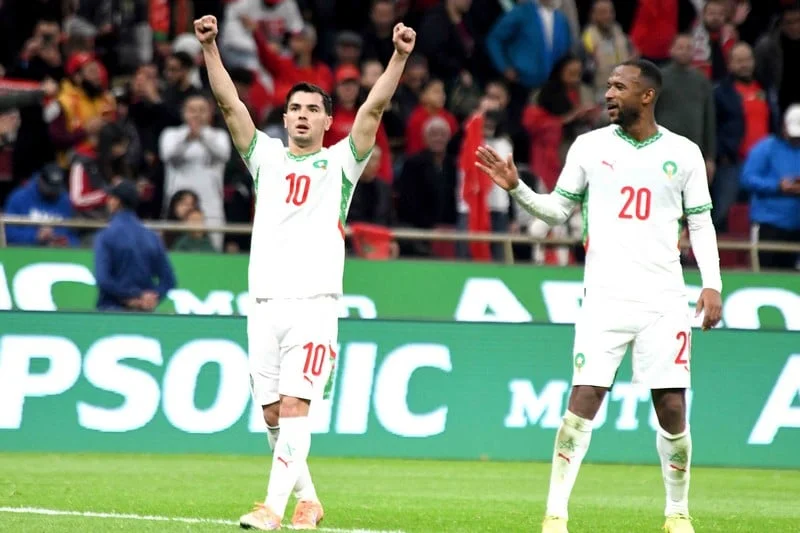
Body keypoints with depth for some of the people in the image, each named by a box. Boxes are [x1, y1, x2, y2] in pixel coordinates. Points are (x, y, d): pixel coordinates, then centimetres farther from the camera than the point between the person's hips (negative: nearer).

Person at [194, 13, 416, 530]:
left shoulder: (340, 163, 9)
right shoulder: (267, 157, 15)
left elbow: (374, 107, -2)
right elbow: (230, 102, 6)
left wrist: (400, 56, -14)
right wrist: (210, 47, -5)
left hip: (314, 301, -3)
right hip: (265, 302, 3)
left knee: (294, 404, -14)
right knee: (272, 412, 4)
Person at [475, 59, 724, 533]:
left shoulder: (684, 153, 5)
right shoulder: (589, 146, 6)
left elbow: (701, 223, 9)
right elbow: (558, 210, 13)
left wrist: (712, 284, -2)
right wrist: (517, 188, -2)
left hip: (665, 299, 0)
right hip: (605, 297, 0)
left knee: (673, 408, -1)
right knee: (584, 400, -10)